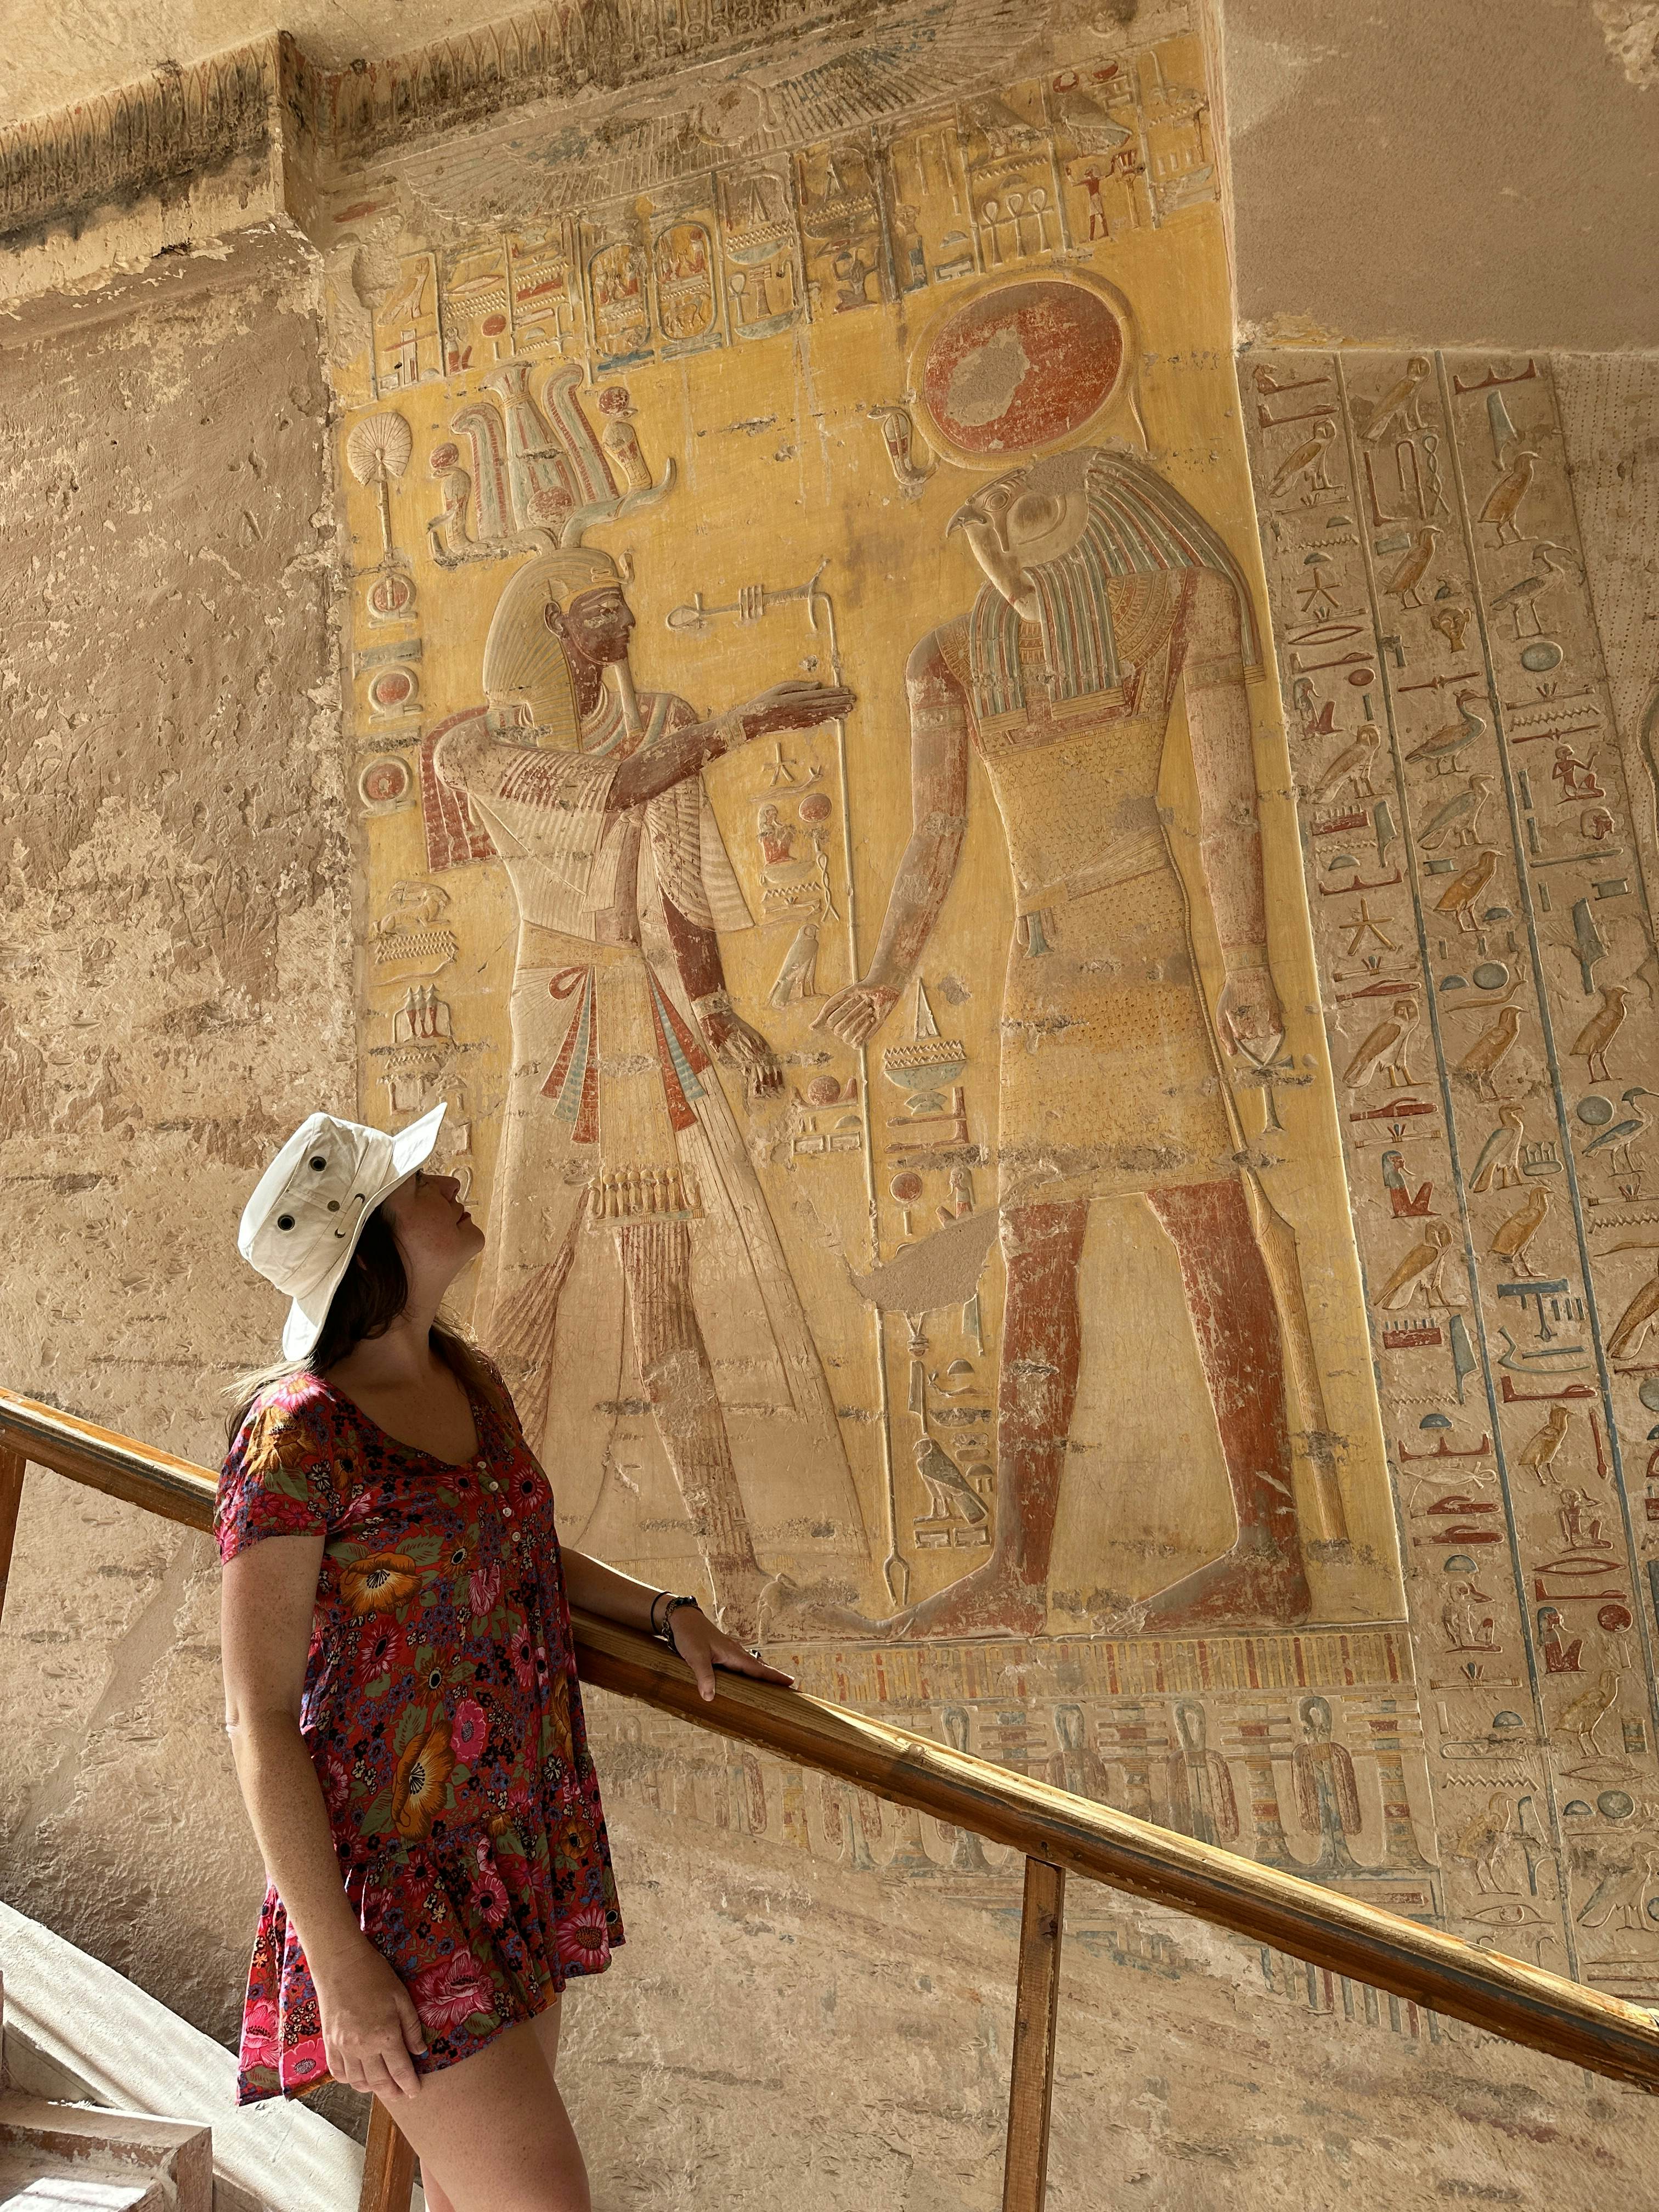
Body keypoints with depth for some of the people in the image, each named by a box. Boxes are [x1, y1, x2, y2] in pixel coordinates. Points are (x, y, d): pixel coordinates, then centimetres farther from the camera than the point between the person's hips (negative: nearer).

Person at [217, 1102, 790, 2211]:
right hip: (398, 1878, -7)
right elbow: (258, 1715, -18)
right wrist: (338, 1963, -18)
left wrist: (667, 1612, 8)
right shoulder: (297, 1431, -20)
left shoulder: (468, 1380, 2)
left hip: (520, 1852, 7)